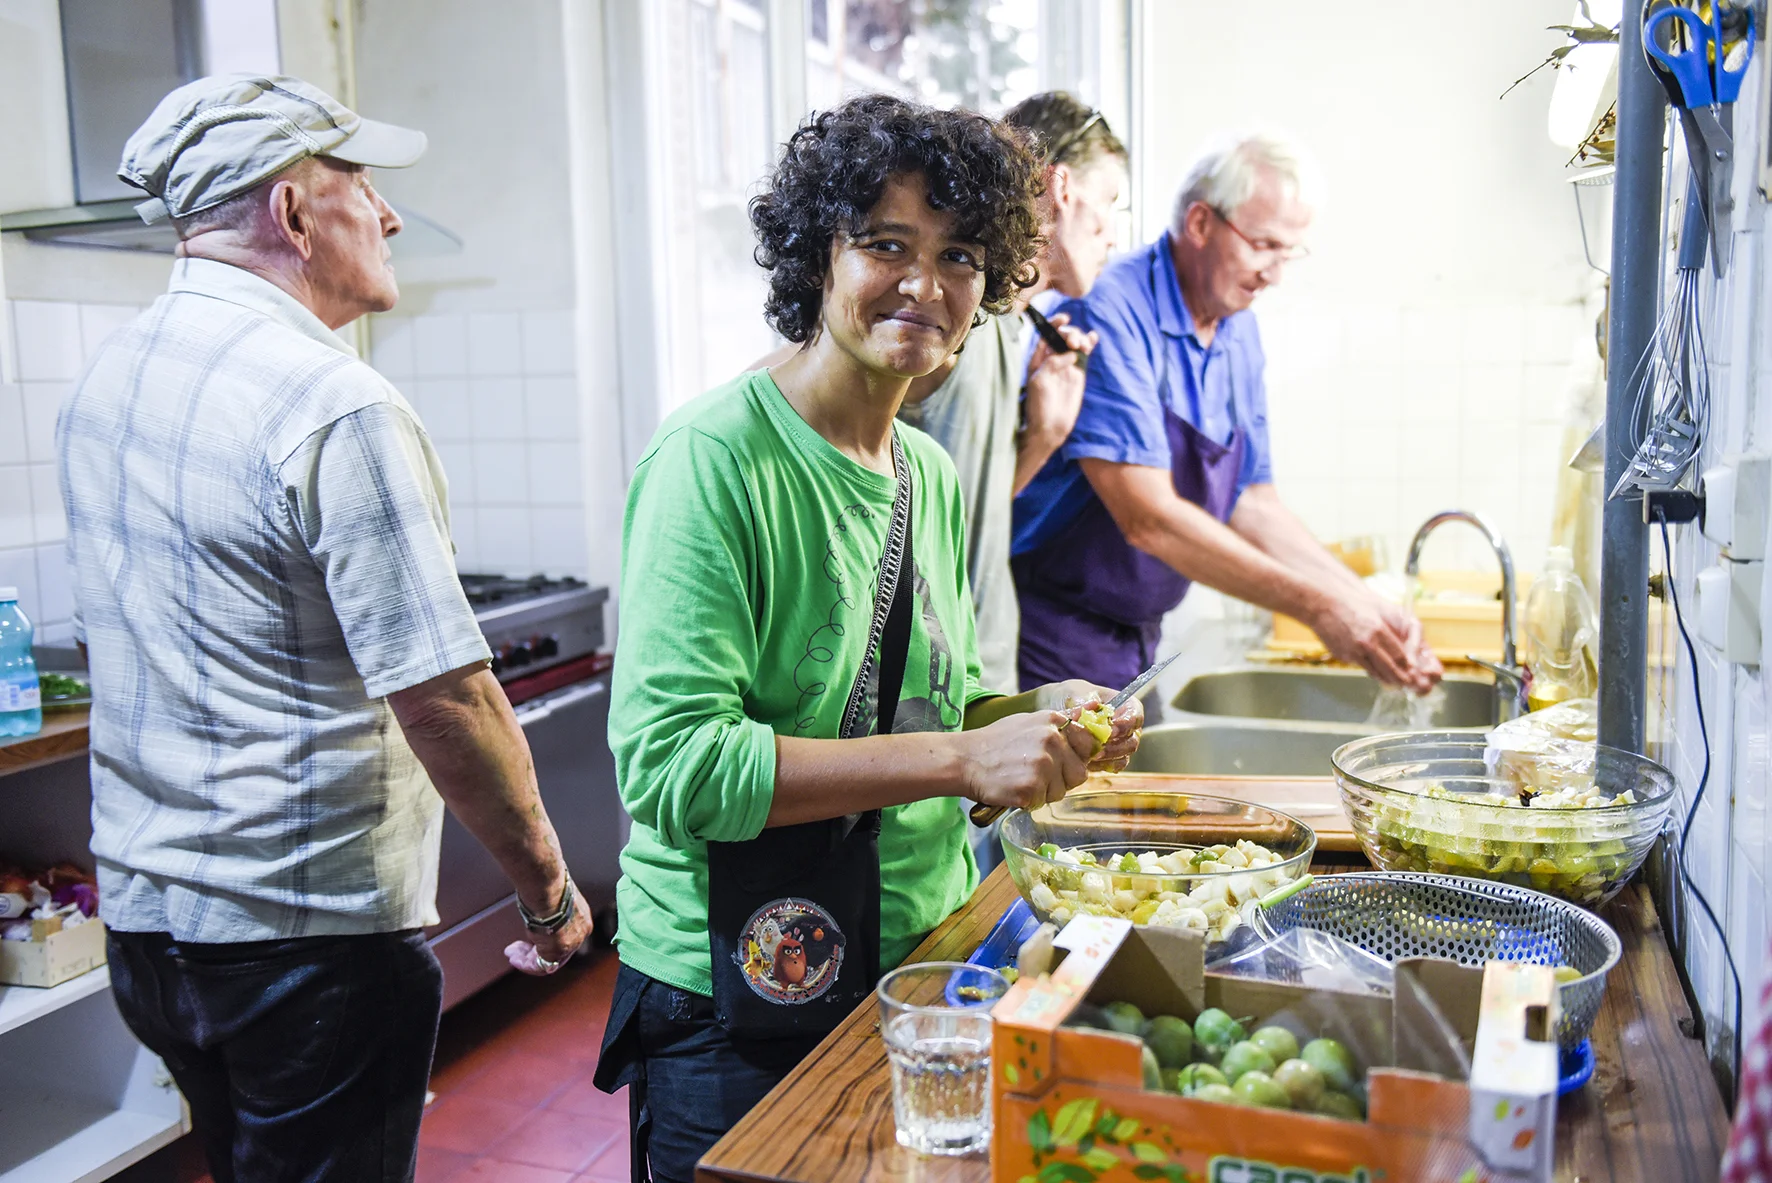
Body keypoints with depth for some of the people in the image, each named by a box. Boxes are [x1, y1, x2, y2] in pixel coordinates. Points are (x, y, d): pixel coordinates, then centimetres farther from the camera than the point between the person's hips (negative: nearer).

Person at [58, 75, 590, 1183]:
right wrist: (547, 882, -11)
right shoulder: (338, 407, -21)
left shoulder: (104, 381, 6)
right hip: (308, 931, -8)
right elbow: (443, 696, -24)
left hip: (142, 913, 8)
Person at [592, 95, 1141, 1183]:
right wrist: (960, 757, -27)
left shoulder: (935, 478, 5)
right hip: (736, 1009, -7)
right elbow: (670, 762, -26)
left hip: (919, 963, 8)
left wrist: (1043, 721, -5)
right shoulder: (714, 459, -19)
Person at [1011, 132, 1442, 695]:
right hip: (1051, 645, -7)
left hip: (1138, 641, 8)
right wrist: (1313, 605, -22)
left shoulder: (1239, 332, 6)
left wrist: (1367, 605, 0)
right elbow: (1147, 518, -26)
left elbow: (1252, 504, 11)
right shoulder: (1110, 312, -20)